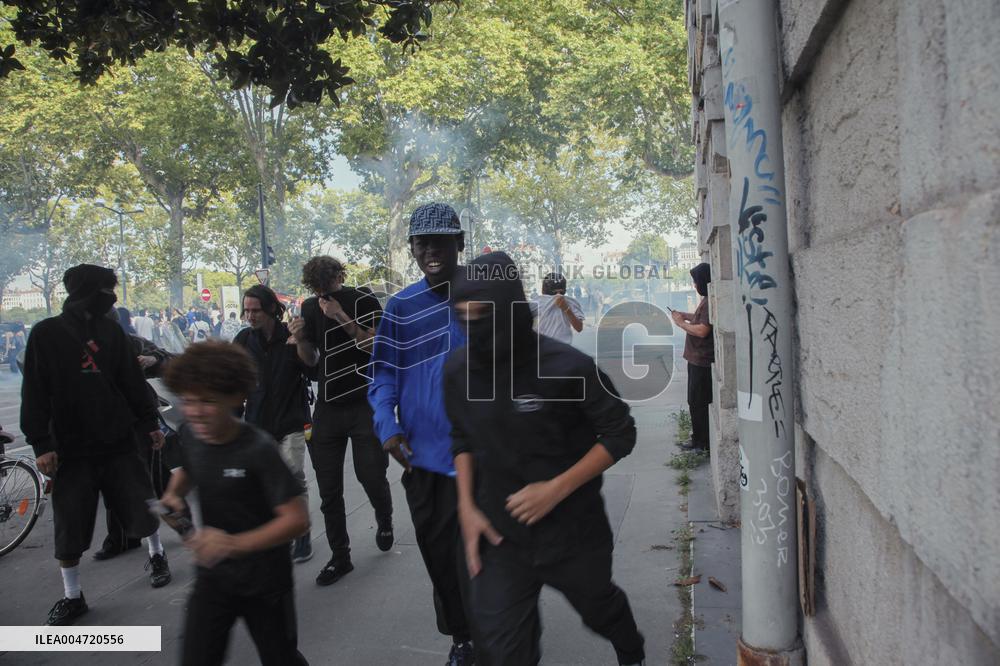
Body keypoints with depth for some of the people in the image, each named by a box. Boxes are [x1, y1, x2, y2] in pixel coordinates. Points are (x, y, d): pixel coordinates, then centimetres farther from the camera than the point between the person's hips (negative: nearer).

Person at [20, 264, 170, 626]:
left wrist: (148, 423, 7)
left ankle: (157, 556, 36)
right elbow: (35, 394, -7)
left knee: (142, 507, 8)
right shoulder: (46, 334, -5)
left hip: (118, 443, 2)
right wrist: (41, 444, -13)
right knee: (69, 526, 5)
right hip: (72, 449, -2)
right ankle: (72, 596, 22)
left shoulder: (111, 330, 4)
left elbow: (133, 382, 9)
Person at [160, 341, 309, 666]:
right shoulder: (190, 434, -8)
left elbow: (297, 519, -27)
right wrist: (173, 495, -4)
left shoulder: (258, 448, -26)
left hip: (265, 581, -4)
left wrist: (234, 544, -35)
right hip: (213, 576, 4)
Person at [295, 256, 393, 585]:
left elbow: (377, 347, -15)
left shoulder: (364, 302, -6)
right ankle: (340, 557, 19)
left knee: (371, 475, -4)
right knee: (329, 489, 4)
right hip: (327, 407, 4)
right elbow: (311, 360, 14)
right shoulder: (310, 307, 9)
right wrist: (301, 339, -7)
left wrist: (343, 318, -23)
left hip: (365, 404, -4)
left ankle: (384, 520, 30)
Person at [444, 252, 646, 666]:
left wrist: (556, 489, -21)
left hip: (574, 531, -2)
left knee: (599, 608, 24)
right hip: (498, 535, 2)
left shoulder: (567, 367, -22)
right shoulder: (458, 370, -8)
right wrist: (466, 506, -2)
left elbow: (620, 434, -12)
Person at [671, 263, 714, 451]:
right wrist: (684, 315, 11)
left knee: (698, 402, -3)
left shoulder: (711, 302, -20)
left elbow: (702, 330, -25)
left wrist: (681, 323, -12)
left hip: (702, 360, -11)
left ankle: (702, 442, 6)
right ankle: (698, 438, 28)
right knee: (696, 401, 18)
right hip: (697, 359, 11)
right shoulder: (706, 300, 13)